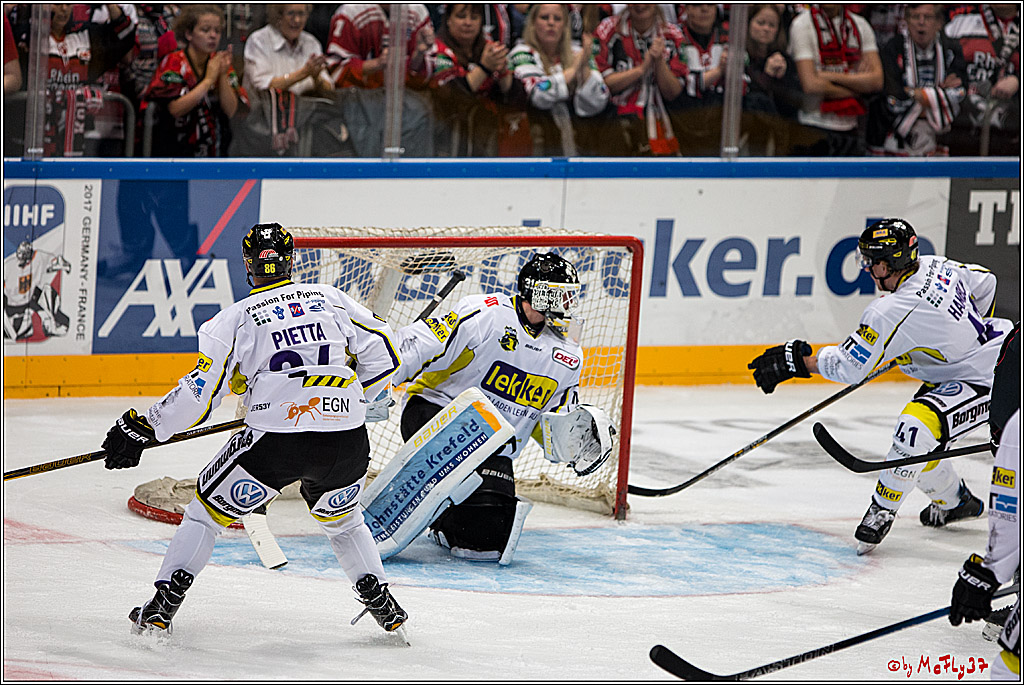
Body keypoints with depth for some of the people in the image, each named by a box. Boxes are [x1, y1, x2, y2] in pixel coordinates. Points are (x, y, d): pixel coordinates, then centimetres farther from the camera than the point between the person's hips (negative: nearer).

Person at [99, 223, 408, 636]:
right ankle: (380, 601, 24)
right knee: (341, 520, 32)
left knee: (209, 509, 15)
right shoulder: (330, 299, 14)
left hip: (275, 440, -3)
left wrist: (142, 428, 10)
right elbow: (382, 352, 13)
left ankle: (163, 605, 7)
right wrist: (360, 401, 30)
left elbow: (201, 391, 0)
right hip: (346, 441, 3)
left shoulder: (236, 318, 6)